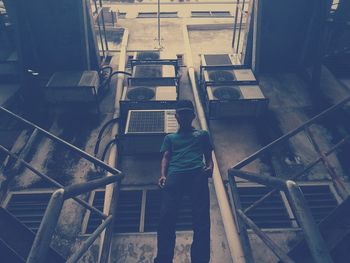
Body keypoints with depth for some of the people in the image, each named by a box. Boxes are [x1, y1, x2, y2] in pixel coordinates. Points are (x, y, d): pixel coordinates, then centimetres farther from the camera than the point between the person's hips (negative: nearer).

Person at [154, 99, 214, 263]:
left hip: (197, 174, 0)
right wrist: (163, 175, -2)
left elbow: (208, 156, 21)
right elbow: (165, 158, 18)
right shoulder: (170, 137, 32)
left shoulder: (202, 134, 30)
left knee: (201, 218, -17)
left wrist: (210, 167, -3)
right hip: (175, 175, 1)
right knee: (166, 216, -19)